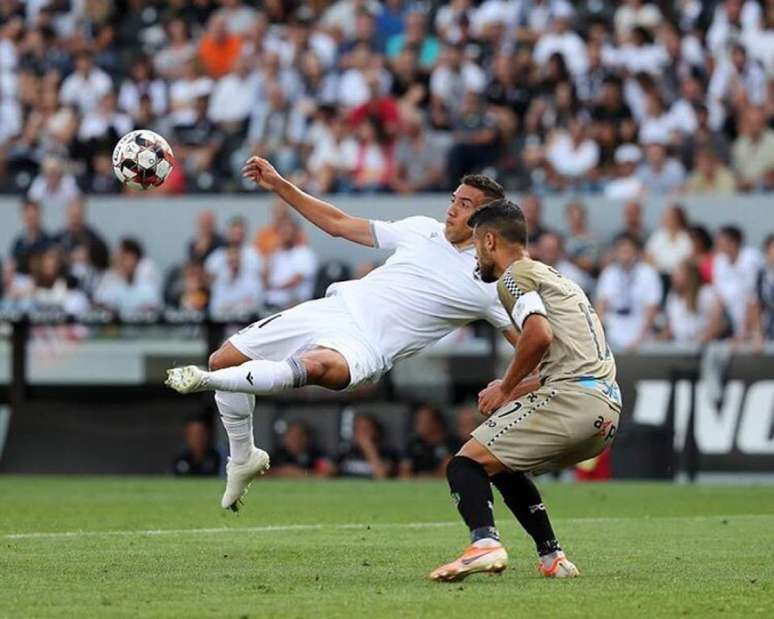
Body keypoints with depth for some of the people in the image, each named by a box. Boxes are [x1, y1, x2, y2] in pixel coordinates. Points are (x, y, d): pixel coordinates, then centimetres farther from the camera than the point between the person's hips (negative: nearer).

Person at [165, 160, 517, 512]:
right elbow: (339, 224, 18)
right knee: (223, 360, 8)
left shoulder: (488, 282, -2)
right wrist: (279, 186, 14)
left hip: (365, 347, -6)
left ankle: (202, 381, -43)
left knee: (316, 367, -42)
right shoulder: (423, 229, 12)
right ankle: (244, 459, 26)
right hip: (334, 308, 6)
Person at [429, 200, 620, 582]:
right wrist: (513, 391, 24)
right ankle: (552, 558, 19)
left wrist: (506, 388, -3)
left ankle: (484, 543, -37)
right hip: (608, 408, 9)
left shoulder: (514, 277, 2)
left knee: (466, 464, -10)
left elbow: (540, 335, -16)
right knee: (503, 466, 27)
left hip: (572, 398, -9)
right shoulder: (554, 278, 32)